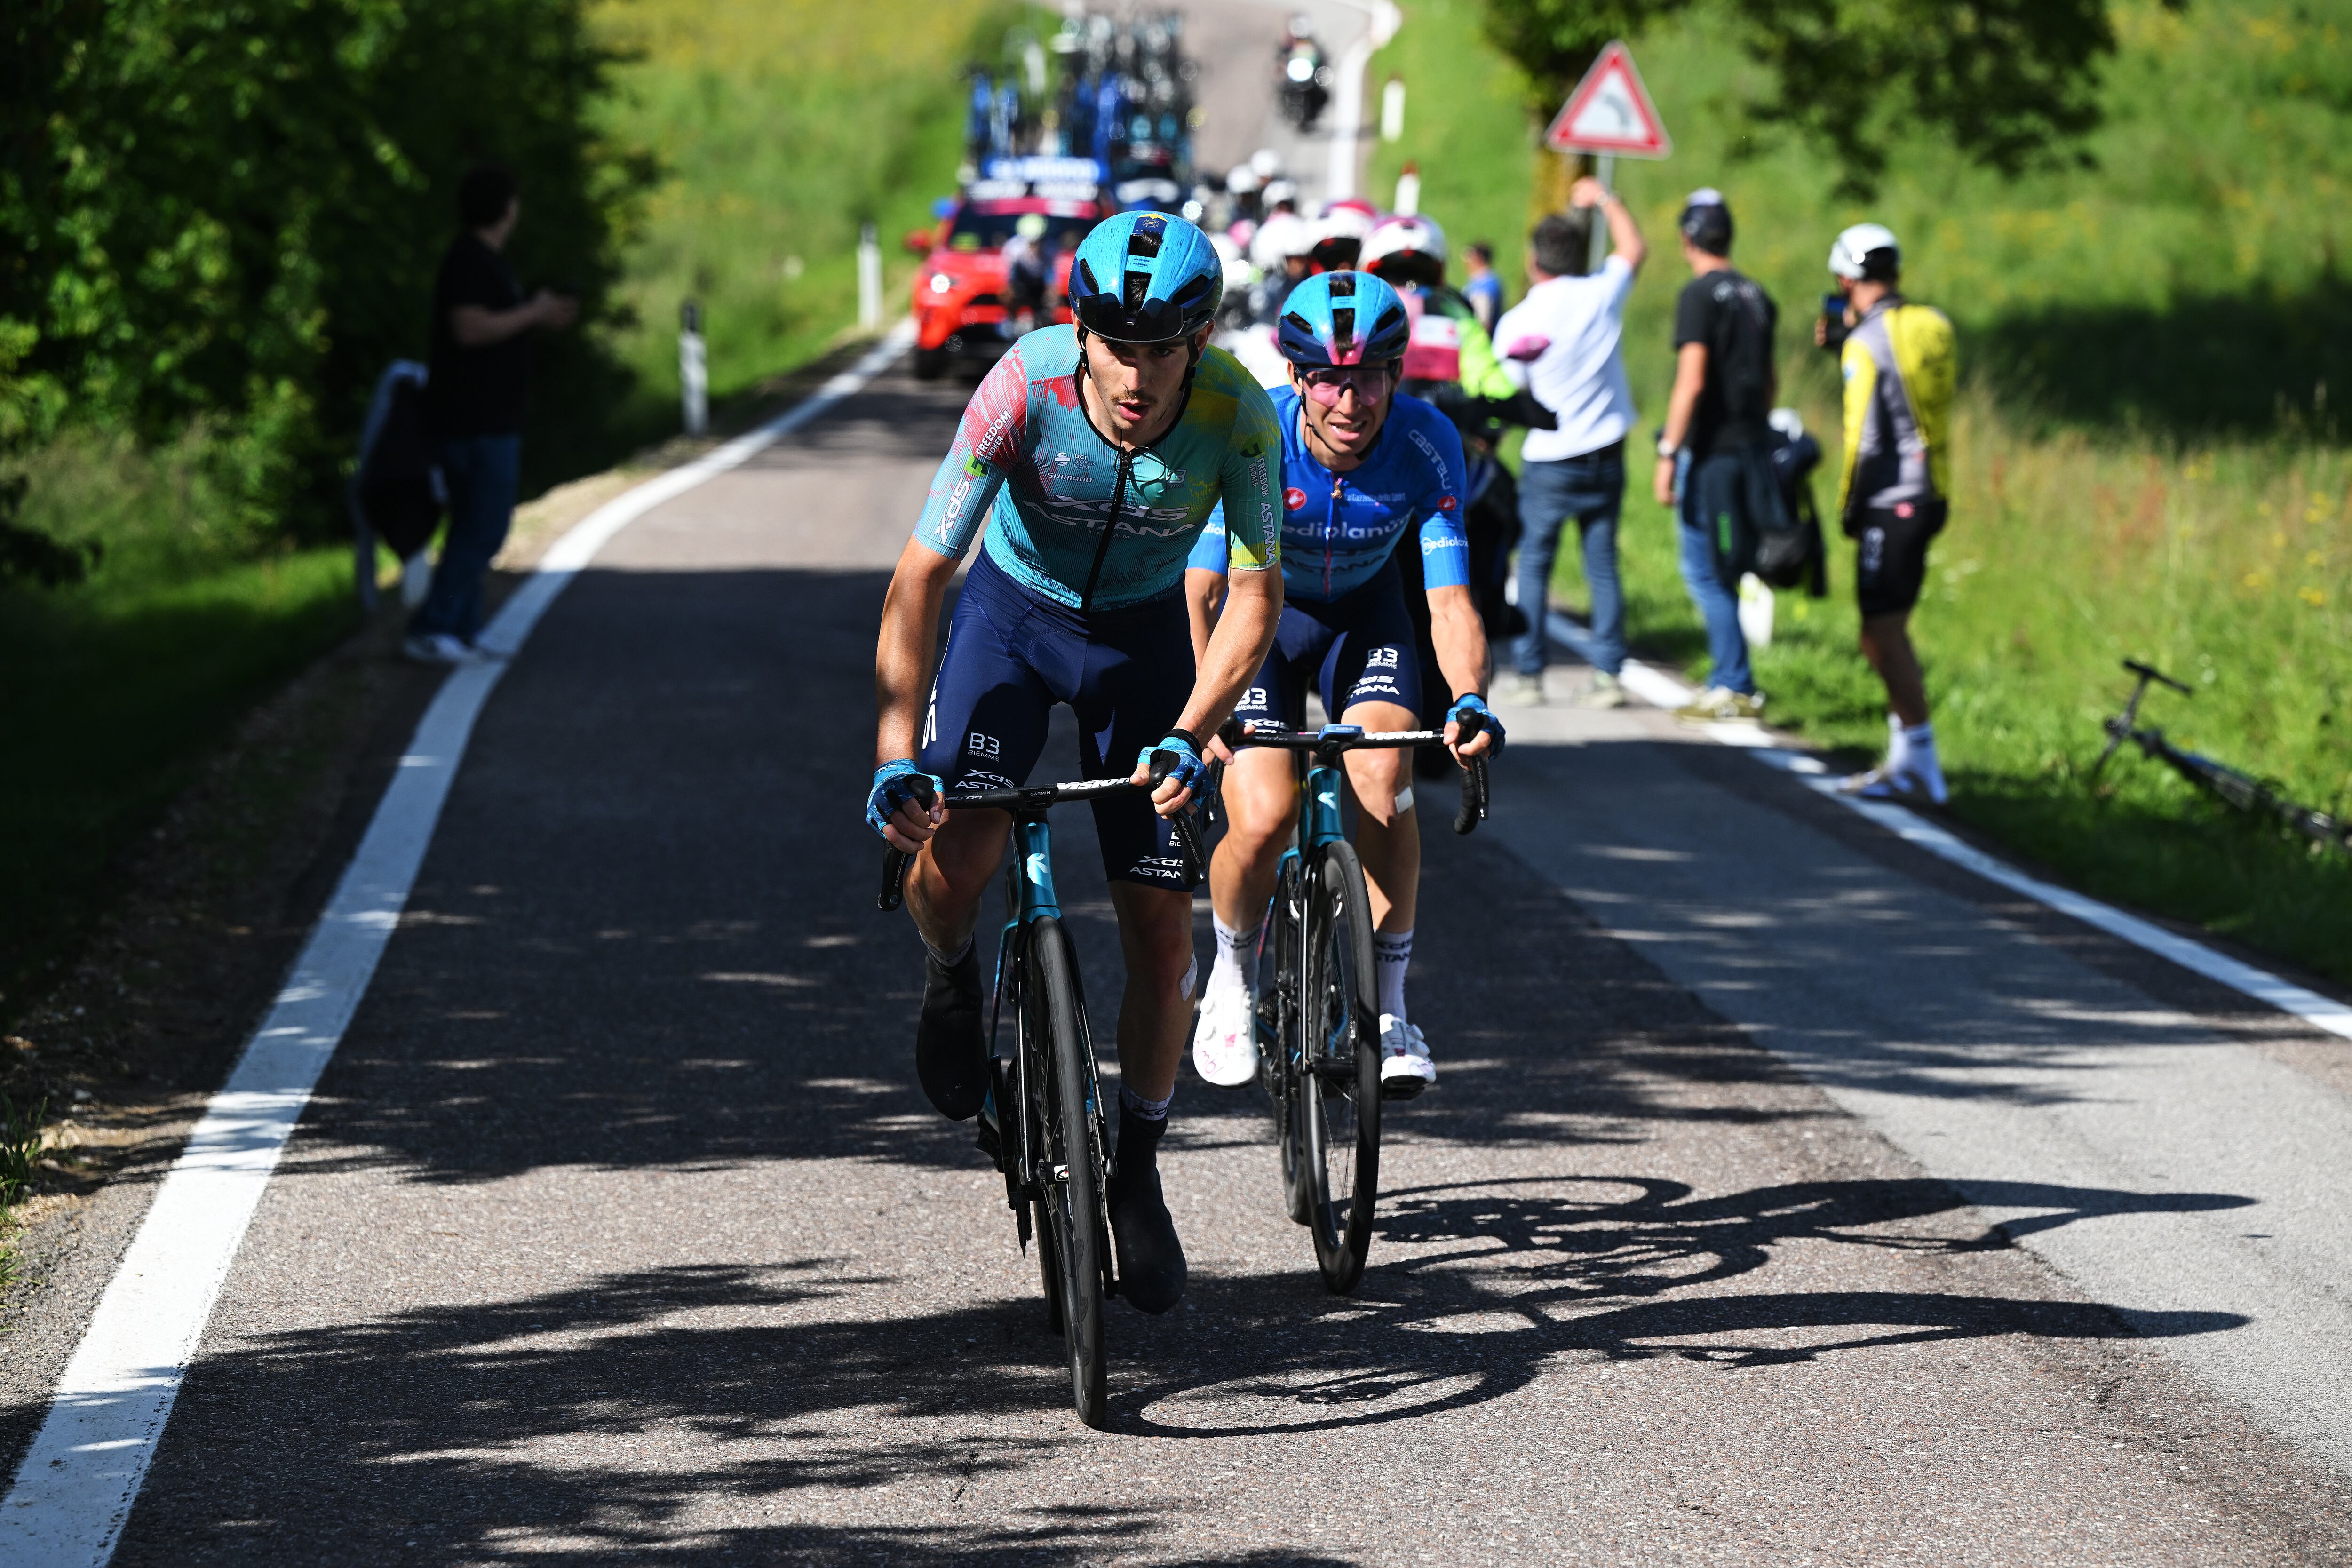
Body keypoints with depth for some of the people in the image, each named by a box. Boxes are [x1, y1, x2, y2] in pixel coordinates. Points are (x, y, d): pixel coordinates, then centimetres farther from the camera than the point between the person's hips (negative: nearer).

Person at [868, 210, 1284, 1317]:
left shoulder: (1236, 416, -28)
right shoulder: (1027, 386, -32)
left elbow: (1254, 594, -17)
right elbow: (922, 574, -29)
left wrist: (1187, 737, -30)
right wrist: (897, 757, -37)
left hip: (1143, 635, 1)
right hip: (1013, 610, -1)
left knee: (1162, 932, -4)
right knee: (956, 847, -26)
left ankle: (1137, 1173, 17)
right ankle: (951, 976, 11)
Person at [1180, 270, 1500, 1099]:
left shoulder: (1427, 446, -27)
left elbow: (1450, 598, -28)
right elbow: (1197, 591, -33)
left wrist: (1470, 699, -47)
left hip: (1365, 612, 1)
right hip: (1261, 608, -1)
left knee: (1381, 781, -24)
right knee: (1262, 820, -20)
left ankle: (1386, 1011, -10)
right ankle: (1232, 979, 11)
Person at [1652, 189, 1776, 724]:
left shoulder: (1701, 295, -12)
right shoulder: (1756, 295, 13)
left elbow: (1692, 381, -19)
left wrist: (1668, 453, -17)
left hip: (1710, 452, -8)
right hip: (1750, 448, 8)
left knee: (1705, 572, -4)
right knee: (1722, 573, 15)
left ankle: (1735, 687, -6)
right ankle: (1728, 681, 16)